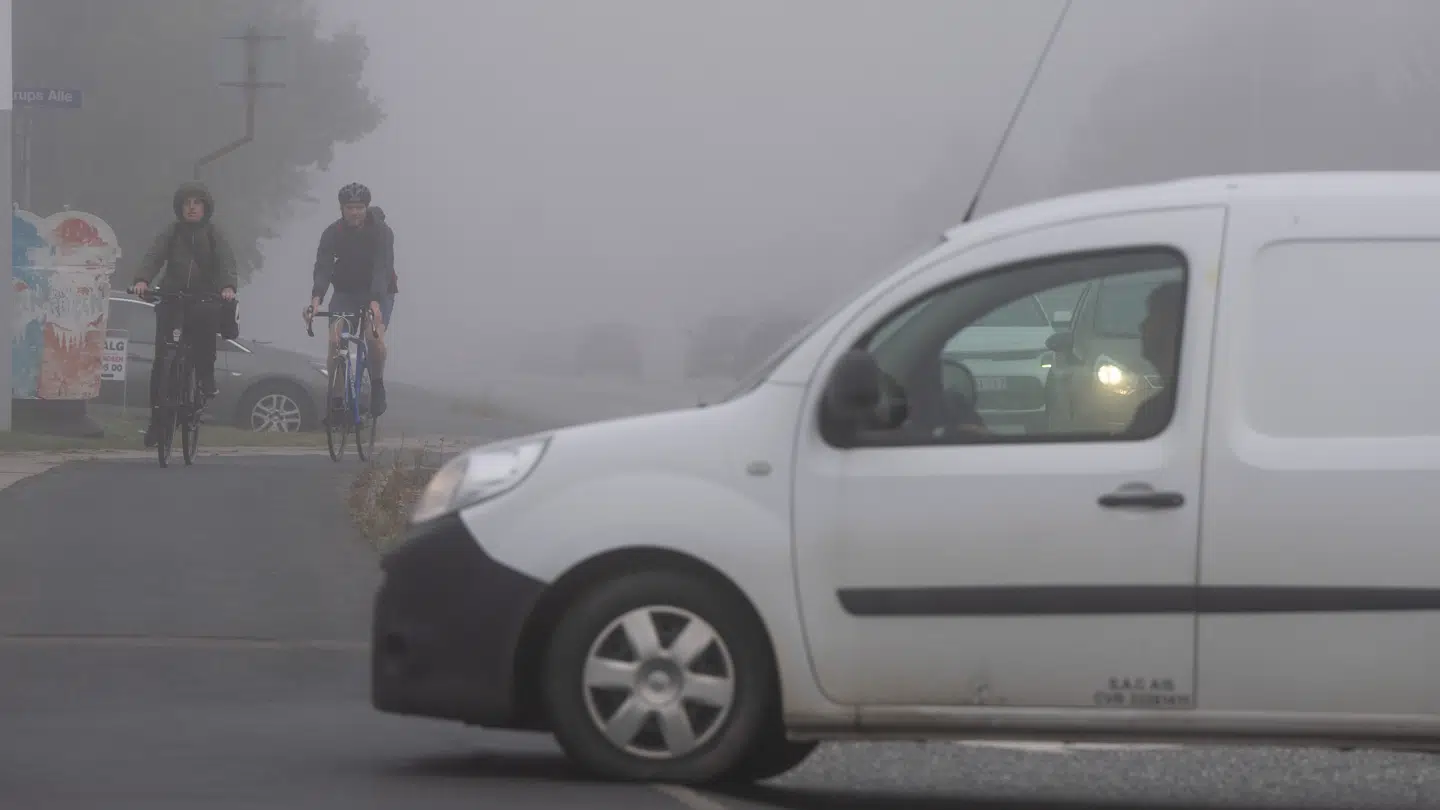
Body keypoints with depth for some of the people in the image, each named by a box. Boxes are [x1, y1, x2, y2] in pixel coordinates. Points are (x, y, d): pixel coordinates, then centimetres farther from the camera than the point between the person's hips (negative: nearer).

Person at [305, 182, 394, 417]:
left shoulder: (381, 232, -22)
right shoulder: (332, 233, -17)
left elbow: (383, 269, -33)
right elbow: (322, 268, -28)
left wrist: (375, 302, -51)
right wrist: (316, 299, -48)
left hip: (376, 293, -2)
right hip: (345, 292, 2)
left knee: (374, 337, -25)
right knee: (335, 340, -19)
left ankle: (377, 386, 0)